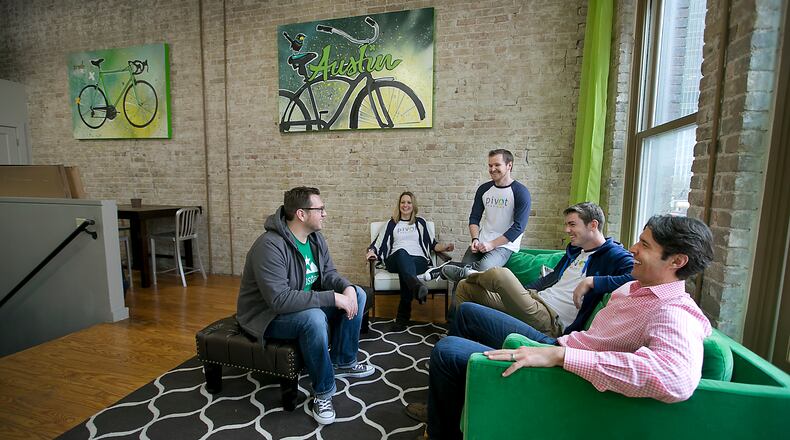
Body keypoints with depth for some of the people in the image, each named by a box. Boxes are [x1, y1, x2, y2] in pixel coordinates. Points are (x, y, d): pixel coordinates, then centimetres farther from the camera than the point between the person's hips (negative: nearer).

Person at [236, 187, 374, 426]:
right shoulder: (270, 246, -30)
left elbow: (328, 272, 3)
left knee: (357, 293, -2)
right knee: (314, 318, -37)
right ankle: (323, 392, -13)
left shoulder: (315, 237, -3)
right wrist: (332, 298, -36)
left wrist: (346, 288, -20)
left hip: (305, 304, 8)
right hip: (268, 315, -8)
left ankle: (343, 362, 13)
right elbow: (279, 299, -36)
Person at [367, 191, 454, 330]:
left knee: (405, 270, -37)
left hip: (418, 260, 0)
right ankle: (417, 285, -66)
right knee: (401, 252, -38)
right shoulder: (392, 223, 23)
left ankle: (403, 316, -38)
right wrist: (372, 252, -8)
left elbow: (432, 244, 19)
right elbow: (379, 242, 14)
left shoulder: (420, 222, 23)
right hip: (395, 260, 0)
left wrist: (445, 247, -1)